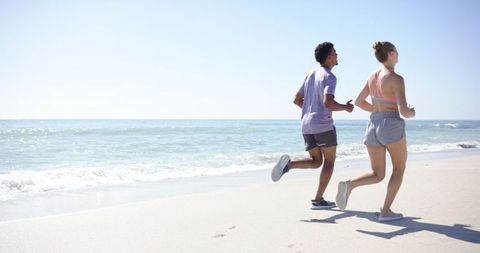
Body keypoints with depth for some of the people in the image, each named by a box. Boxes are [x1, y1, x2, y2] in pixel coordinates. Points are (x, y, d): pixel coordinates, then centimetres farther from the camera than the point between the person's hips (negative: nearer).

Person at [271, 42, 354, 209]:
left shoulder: (311, 74, 17)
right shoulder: (329, 77, -8)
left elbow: (297, 100, 19)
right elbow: (328, 103, -22)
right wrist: (345, 108, -4)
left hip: (306, 125, 7)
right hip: (323, 124, -7)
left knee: (316, 161, 16)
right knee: (329, 162, 7)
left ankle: (288, 164, -11)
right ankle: (318, 200, 5)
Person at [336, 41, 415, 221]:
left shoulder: (373, 75, 9)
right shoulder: (397, 79, -14)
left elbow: (358, 101, 15)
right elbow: (404, 111, -20)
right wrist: (411, 113, 4)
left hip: (372, 127, 6)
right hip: (391, 128, -6)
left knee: (377, 175, 14)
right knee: (399, 168, 18)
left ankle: (349, 185, -16)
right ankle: (385, 211, 11)